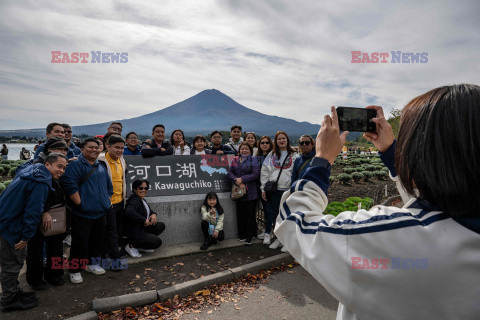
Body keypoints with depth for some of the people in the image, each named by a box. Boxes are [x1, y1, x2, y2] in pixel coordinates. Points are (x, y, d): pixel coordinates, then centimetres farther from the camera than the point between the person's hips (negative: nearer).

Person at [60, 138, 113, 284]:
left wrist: (106, 201, 13)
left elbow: (109, 186, 22)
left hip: (100, 213, 7)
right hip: (82, 214, -7)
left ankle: (91, 263, 34)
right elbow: (69, 184, -21)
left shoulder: (102, 167, 15)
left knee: (97, 240, 16)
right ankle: (75, 270, 18)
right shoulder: (75, 165, -8)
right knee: (80, 242, 1)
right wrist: (80, 203, -21)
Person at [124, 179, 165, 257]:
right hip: (135, 233, -10)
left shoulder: (141, 199, 9)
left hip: (142, 228, 10)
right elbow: (129, 212, -42)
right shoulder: (134, 201, -22)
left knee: (161, 226, 11)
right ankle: (132, 245, -1)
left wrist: (153, 214, -3)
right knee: (158, 242, -14)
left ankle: (141, 244, 12)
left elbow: (149, 210, 22)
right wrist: (144, 220, -33)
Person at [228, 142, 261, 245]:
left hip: (250, 191, -3)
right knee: (240, 213, 7)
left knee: (250, 213, 1)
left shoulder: (254, 160, 2)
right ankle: (241, 234, 21)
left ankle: (249, 236, 11)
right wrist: (236, 181, -11)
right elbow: (230, 172, 6)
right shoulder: (235, 160, 14)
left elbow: (255, 174, -9)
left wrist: (242, 179, -13)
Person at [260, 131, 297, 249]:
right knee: (269, 211, 2)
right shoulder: (272, 155, 13)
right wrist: (263, 187, 3)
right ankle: (268, 233, 19)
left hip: (286, 188, -1)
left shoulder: (293, 155, 9)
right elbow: (264, 171, 10)